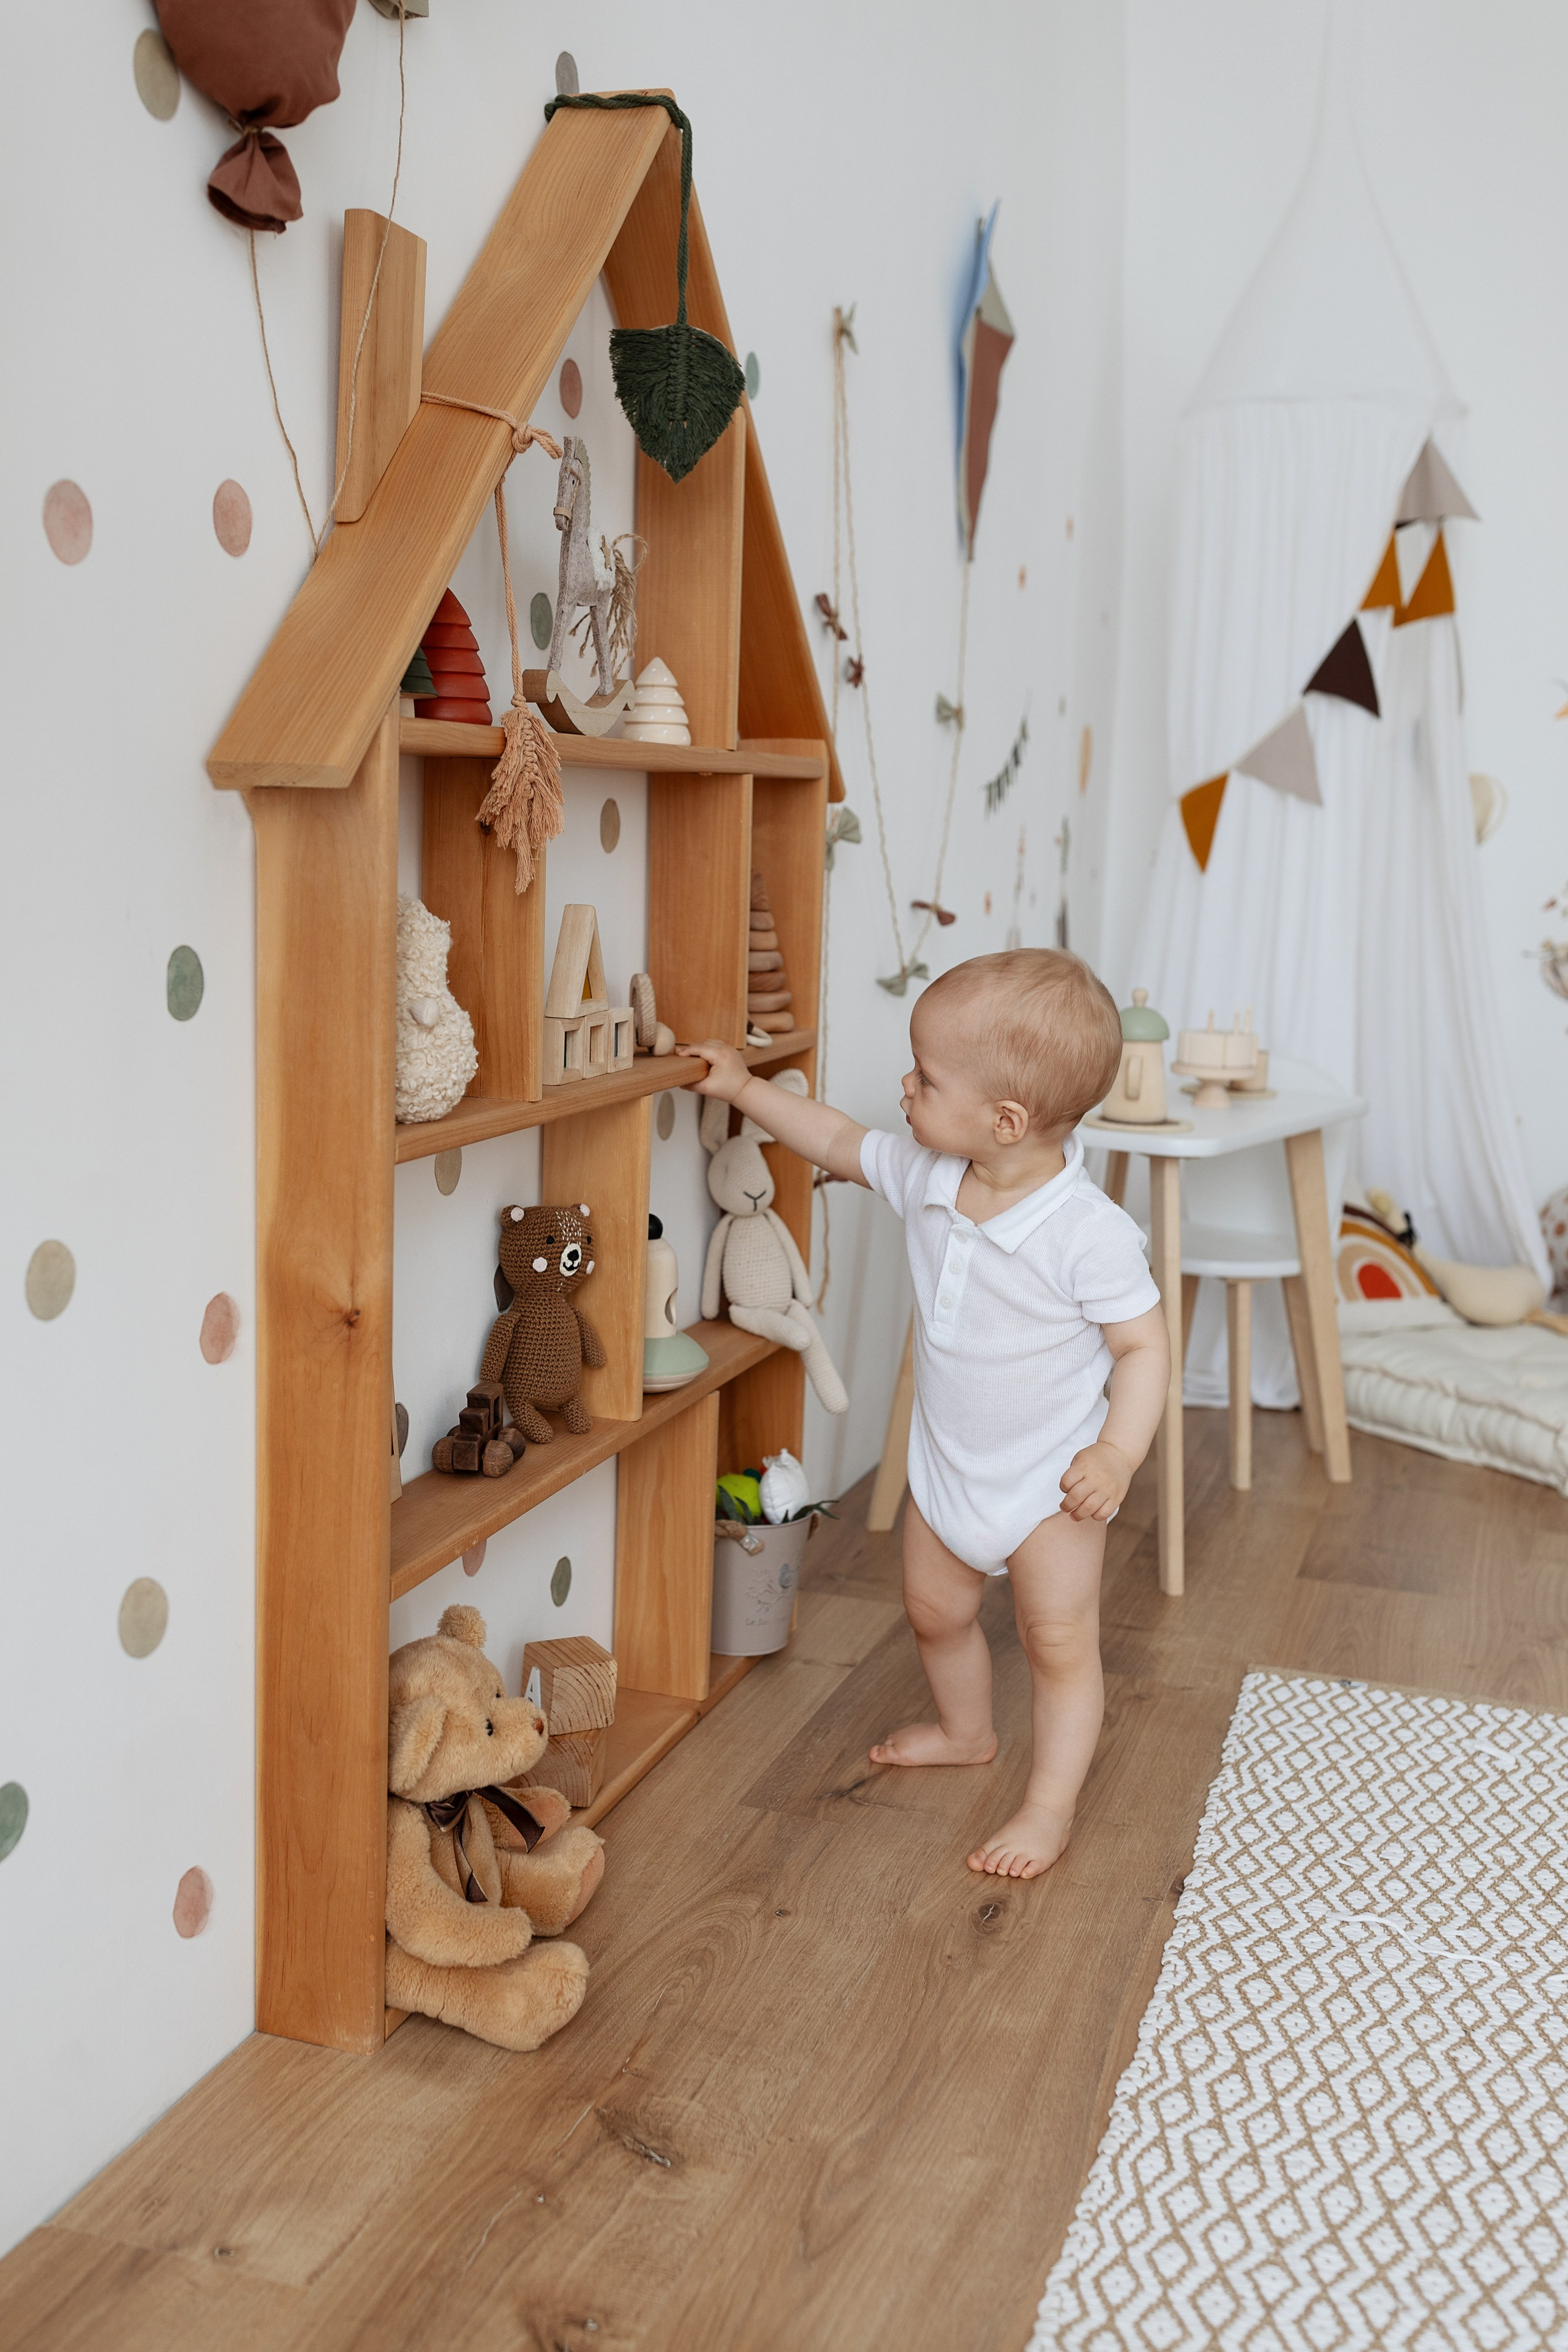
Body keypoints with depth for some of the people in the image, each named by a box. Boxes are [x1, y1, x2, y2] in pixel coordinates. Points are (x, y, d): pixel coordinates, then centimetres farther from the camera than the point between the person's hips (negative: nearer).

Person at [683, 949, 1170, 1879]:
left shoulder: (1091, 1233, -30)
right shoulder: (924, 1175, -11)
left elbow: (1145, 1346, -21)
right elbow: (840, 1143, 8)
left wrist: (1119, 1452, -32)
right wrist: (746, 1088, 7)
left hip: (1051, 1479, -7)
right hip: (947, 1463, 7)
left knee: (1060, 1639, 4)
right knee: (936, 1608, 24)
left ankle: (1051, 1807, 21)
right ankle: (968, 1732, 50)